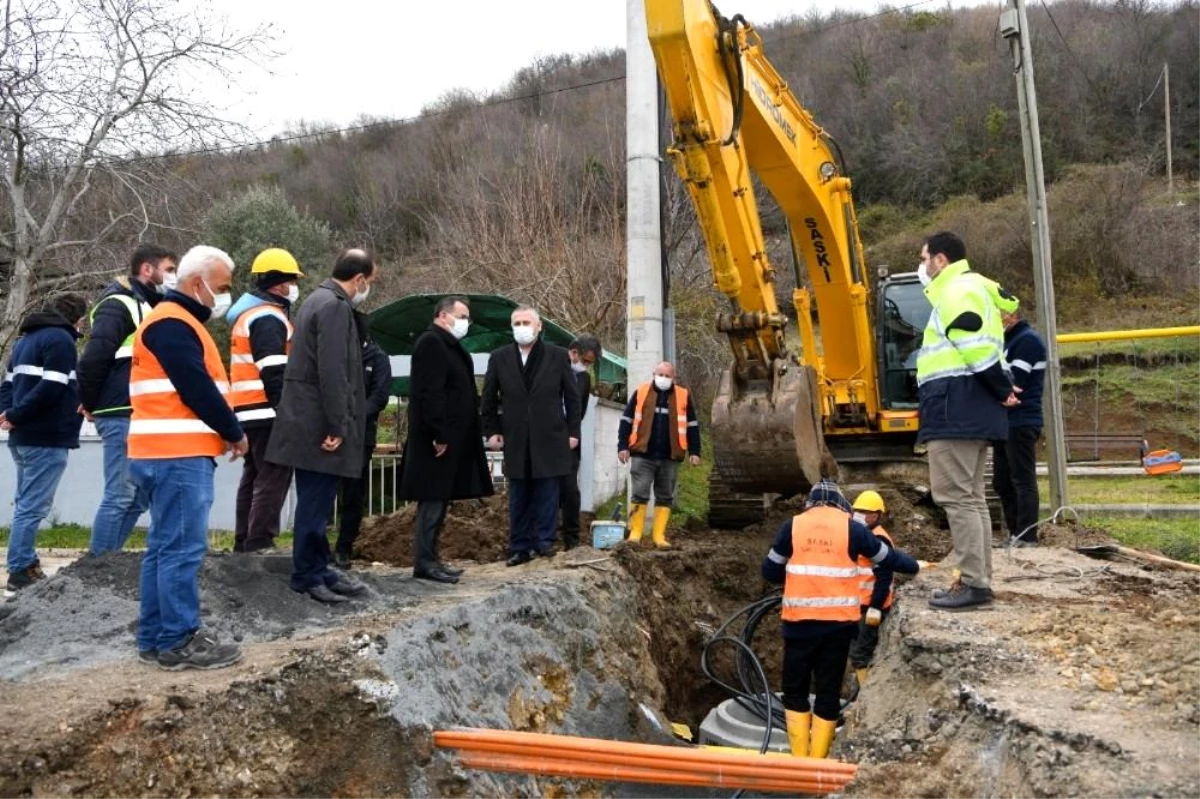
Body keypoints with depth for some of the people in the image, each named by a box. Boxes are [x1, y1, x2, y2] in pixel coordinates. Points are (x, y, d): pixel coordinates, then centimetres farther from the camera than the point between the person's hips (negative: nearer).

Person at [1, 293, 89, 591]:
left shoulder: (25, 339, 21)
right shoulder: (60, 339, -9)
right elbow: (51, 388, -20)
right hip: (46, 438, -10)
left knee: (26, 504, 15)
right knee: (33, 506, -6)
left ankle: (25, 566, 19)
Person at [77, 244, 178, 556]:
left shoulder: (146, 306, 20)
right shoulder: (118, 305, -11)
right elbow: (92, 359, -19)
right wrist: (90, 403, -8)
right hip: (123, 417, -9)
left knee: (139, 497, 13)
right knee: (120, 497, -6)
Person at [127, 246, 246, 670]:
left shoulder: (178, 323, 22)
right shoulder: (172, 324, -12)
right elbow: (198, 390, -18)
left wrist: (222, 432, 11)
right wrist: (234, 432, -6)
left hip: (172, 451, 11)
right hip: (178, 454, -11)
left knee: (164, 546, 12)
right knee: (182, 548, -7)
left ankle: (155, 637, 19)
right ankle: (178, 641, -1)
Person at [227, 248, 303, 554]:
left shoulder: (249, 315, 21)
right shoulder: (269, 318, -12)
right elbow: (273, 372, -20)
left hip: (249, 413, 11)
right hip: (267, 413, -11)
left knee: (254, 477, 15)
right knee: (273, 478, -9)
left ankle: (244, 542, 20)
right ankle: (260, 543, -10)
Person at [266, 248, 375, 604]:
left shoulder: (318, 300, 17)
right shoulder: (335, 307, -15)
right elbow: (333, 372, -23)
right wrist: (338, 425, -20)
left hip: (308, 421, 10)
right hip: (319, 423, -10)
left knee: (316, 501, 15)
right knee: (316, 502, -3)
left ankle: (318, 569, 23)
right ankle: (309, 576, 6)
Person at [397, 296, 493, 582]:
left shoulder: (449, 345, 20)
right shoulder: (431, 342, -11)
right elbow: (429, 392, -20)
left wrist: (448, 435, 15)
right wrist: (439, 434, -24)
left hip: (450, 438, 10)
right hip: (438, 439, -10)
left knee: (439, 500, 12)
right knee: (432, 501, -6)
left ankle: (430, 558, 18)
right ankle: (424, 562, -1)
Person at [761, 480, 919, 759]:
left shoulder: (792, 526, 3)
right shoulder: (852, 528, 3)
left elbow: (770, 571, 9)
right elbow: (888, 557, 17)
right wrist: (915, 566, 36)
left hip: (799, 621, 0)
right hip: (839, 622, 0)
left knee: (795, 689, 13)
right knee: (829, 692, 10)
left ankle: (798, 760, 10)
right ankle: (816, 764, 14)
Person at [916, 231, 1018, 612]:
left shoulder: (957, 290, -9)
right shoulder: (972, 288, 25)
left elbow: (976, 346, -20)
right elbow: (981, 346, 21)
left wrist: (1000, 389, -10)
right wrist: (1002, 387, 11)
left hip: (957, 406, -11)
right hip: (971, 407, 11)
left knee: (955, 495, -10)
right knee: (970, 496, 12)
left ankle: (973, 583, -9)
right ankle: (978, 580, 16)